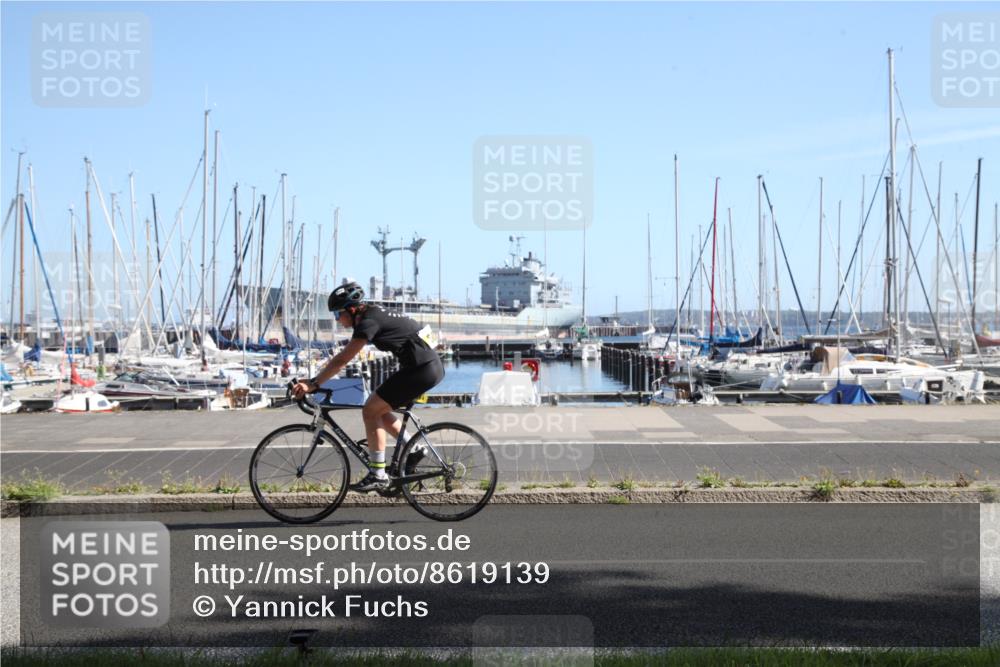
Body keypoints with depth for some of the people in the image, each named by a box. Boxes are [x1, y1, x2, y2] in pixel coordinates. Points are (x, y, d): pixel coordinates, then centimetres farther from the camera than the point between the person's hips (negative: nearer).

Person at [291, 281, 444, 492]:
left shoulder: (368, 322, -14)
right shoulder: (372, 315, 15)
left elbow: (342, 359, -20)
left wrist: (313, 383, -20)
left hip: (422, 369, -10)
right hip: (430, 367, 10)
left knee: (370, 411, -6)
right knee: (378, 410, 17)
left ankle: (378, 475, -4)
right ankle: (414, 450, 21)